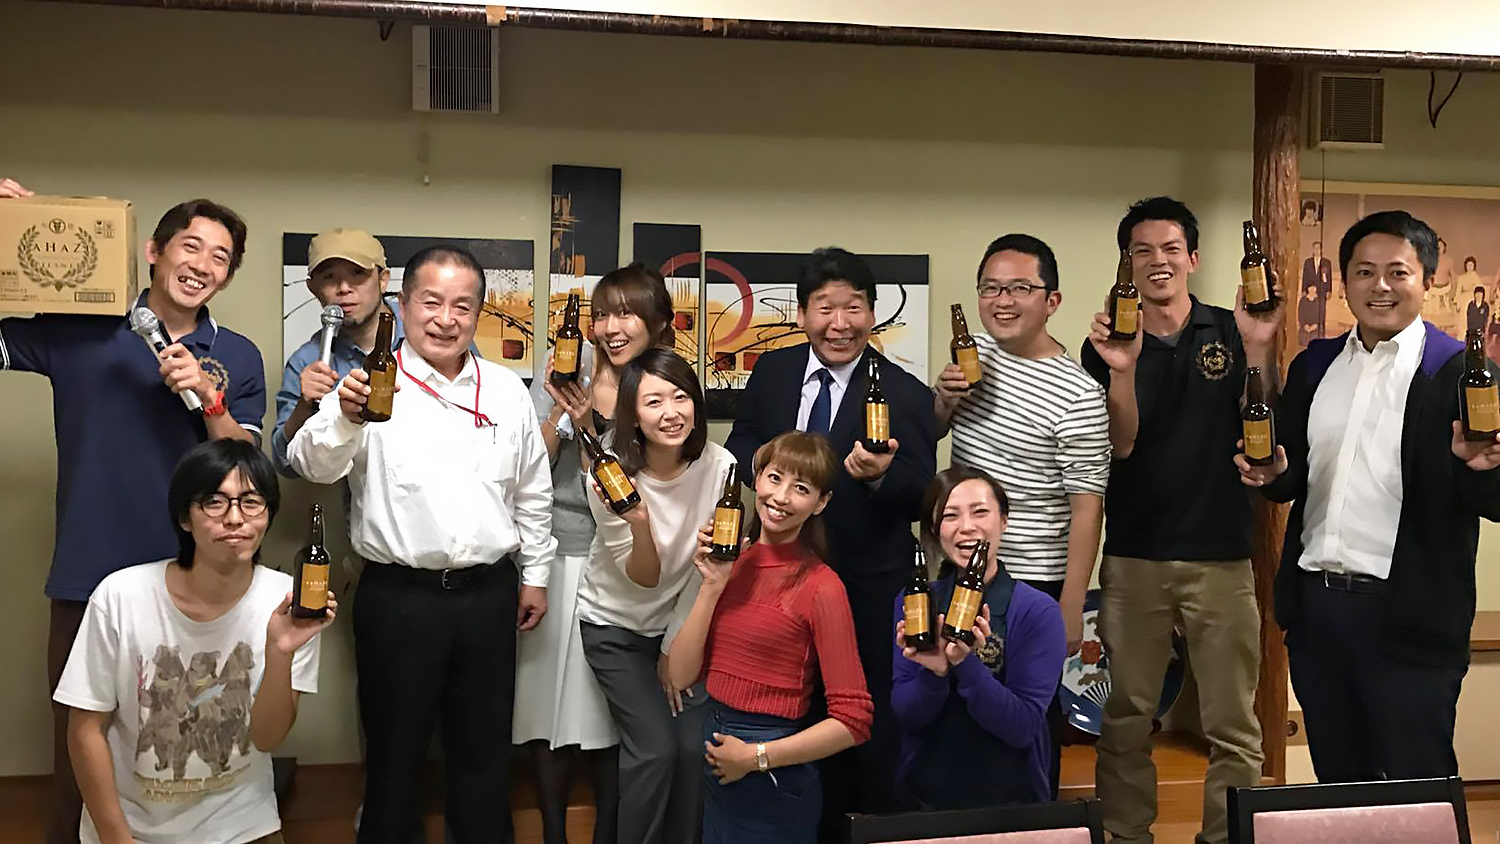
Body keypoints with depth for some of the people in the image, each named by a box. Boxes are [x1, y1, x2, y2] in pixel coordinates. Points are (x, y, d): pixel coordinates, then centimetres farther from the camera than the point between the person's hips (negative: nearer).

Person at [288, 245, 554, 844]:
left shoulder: (506, 390, 7)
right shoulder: (372, 386, -5)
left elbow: (532, 492, 14)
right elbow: (313, 466, -19)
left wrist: (535, 574, 13)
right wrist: (345, 418, -38)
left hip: (489, 595, 3)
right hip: (398, 597, -3)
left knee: (485, 750, 15)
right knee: (394, 750, 11)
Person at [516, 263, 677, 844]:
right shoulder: (568, 366, -2)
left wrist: (591, 424, -21)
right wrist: (559, 412, -19)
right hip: (555, 555, 0)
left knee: (614, 710, 7)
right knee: (549, 699, 7)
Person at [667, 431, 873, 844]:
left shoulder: (820, 587, -16)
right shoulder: (732, 564, 3)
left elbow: (853, 720, -18)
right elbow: (681, 674, -3)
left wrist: (756, 756, -14)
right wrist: (713, 585, -11)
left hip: (772, 779, -6)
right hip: (715, 756, 6)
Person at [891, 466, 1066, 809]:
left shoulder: (1039, 611, -6)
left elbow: (1022, 728, -11)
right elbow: (907, 714, -1)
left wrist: (965, 664, -24)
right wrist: (935, 671, -20)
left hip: (1011, 801, -1)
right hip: (923, 796, 2)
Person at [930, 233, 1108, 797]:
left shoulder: (1077, 396, -18)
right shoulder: (974, 351, 3)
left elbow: (1087, 508, -17)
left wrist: (1070, 612, -18)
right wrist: (943, 397, -8)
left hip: (1031, 581, -7)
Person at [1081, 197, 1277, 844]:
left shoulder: (1231, 332, 5)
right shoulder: (1107, 345, 5)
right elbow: (1120, 445, -5)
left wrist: (1260, 346, -16)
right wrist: (1122, 370, -20)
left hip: (1221, 554, 0)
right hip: (1132, 554, 0)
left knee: (1233, 725, 4)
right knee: (1125, 718, 7)